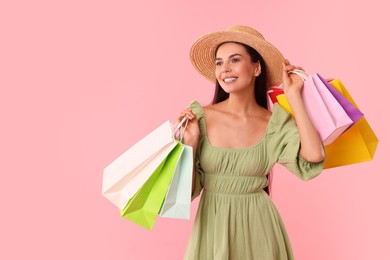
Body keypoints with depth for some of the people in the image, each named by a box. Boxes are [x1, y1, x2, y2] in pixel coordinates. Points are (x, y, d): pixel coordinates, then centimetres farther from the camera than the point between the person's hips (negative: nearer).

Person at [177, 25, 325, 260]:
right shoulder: (201, 117, -8)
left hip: (258, 224, 1)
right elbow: (188, 189, -5)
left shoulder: (276, 123, -6)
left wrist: (294, 97, -16)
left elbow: (314, 157, -25)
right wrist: (190, 143, -20)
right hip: (213, 223, 0)